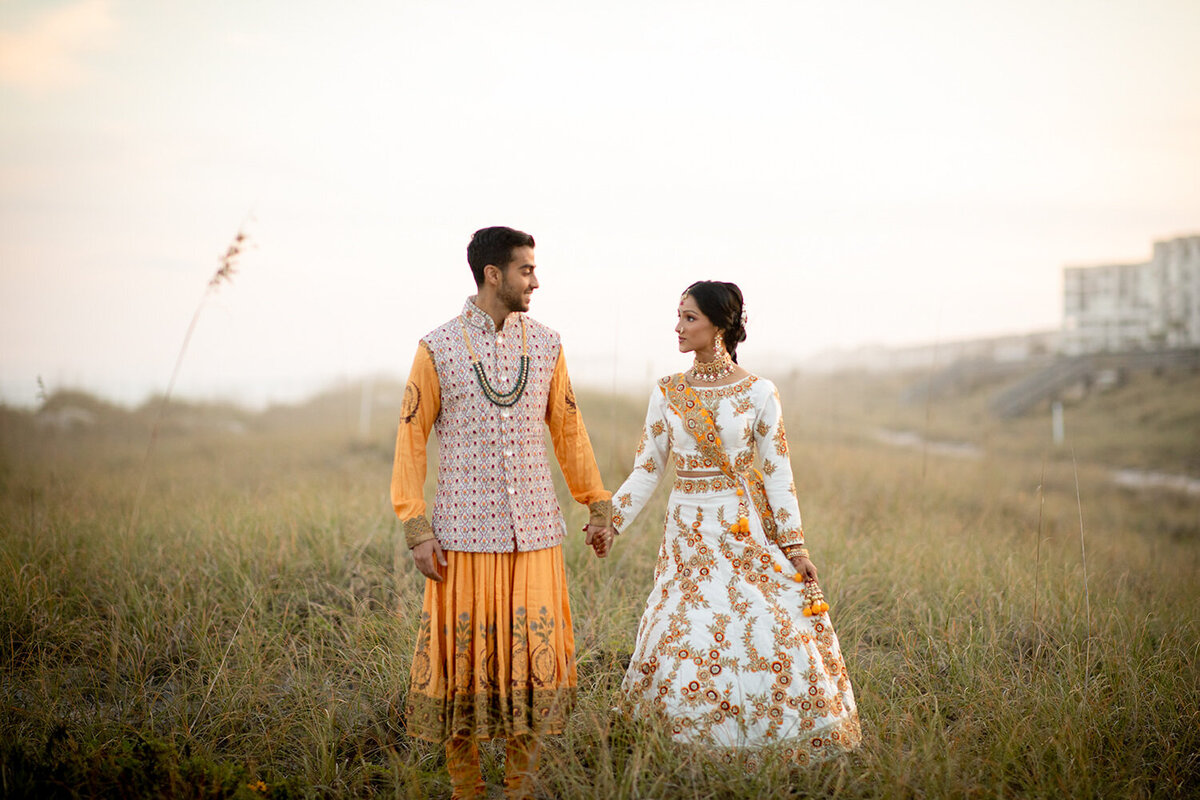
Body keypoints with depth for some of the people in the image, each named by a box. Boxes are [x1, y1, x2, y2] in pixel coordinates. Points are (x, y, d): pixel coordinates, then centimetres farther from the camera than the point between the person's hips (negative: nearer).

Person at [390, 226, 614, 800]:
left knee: (534, 650, 2)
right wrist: (417, 530, -6)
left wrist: (598, 506, 16)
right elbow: (411, 440, 0)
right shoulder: (438, 349, -1)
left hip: (535, 533, 3)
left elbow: (568, 430, 16)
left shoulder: (544, 345, 8)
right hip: (465, 531, -3)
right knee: (461, 652, 2)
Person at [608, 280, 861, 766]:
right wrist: (609, 521, 0)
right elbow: (646, 470, 8)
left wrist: (795, 544, -6)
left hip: (748, 530, -2)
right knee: (684, 640, -3)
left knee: (774, 635, -8)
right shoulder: (667, 393, 6)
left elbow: (778, 473, -2)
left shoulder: (758, 392, -2)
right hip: (689, 534, 2)